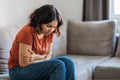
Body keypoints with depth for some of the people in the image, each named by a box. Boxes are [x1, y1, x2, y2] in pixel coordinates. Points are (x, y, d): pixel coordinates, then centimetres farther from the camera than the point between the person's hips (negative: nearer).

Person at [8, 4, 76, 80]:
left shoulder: (50, 33, -3)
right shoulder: (27, 32, -24)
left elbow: (48, 55, 1)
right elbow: (24, 63, -22)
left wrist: (37, 57, -21)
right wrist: (43, 57, -15)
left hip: (35, 65, 7)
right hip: (19, 70, -7)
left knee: (67, 61, -16)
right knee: (58, 65, -27)